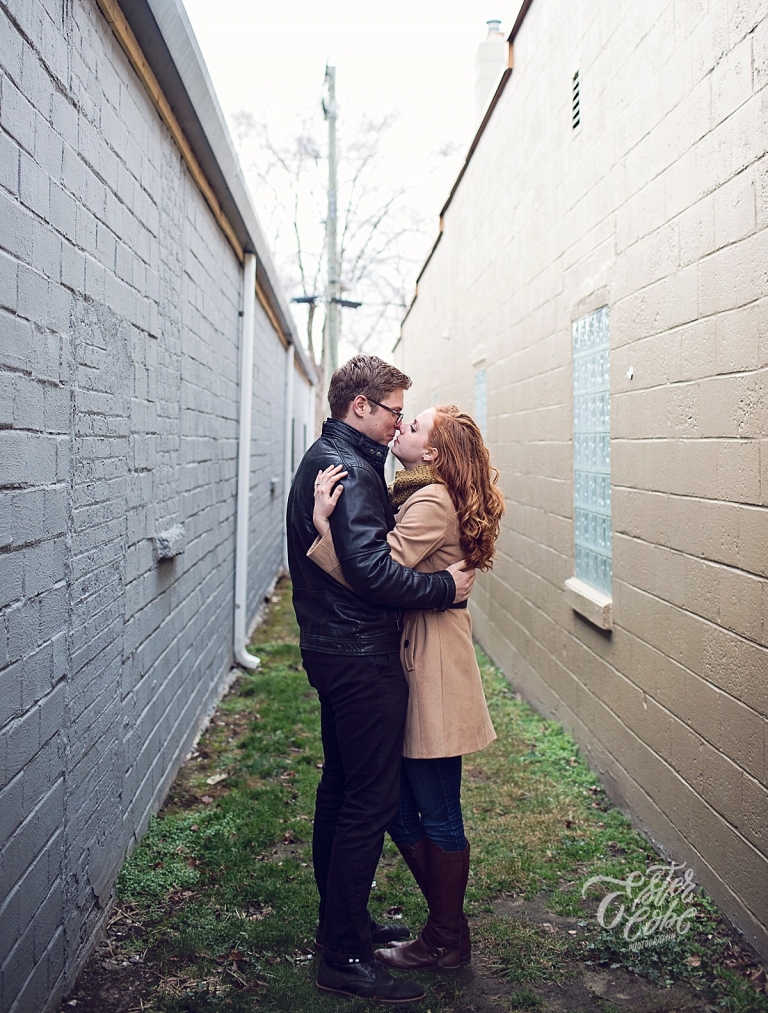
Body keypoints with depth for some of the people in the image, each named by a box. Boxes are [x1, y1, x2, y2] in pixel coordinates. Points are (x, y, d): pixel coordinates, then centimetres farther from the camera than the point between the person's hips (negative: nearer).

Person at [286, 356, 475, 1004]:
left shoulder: (322, 459, 15)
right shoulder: (352, 469, -18)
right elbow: (370, 569, -28)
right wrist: (445, 587, -19)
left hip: (332, 649, 11)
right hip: (362, 657, -11)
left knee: (342, 788, 19)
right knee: (372, 799, -5)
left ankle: (341, 921, 33)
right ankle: (345, 957, 4)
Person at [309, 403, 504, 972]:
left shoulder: (431, 504, -17)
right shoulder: (416, 497, 13)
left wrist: (324, 525, -27)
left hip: (433, 679, -10)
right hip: (409, 672, 10)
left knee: (438, 817, 5)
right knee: (400, 808, 16)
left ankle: (447, 944, 22)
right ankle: (446, 926, 30)